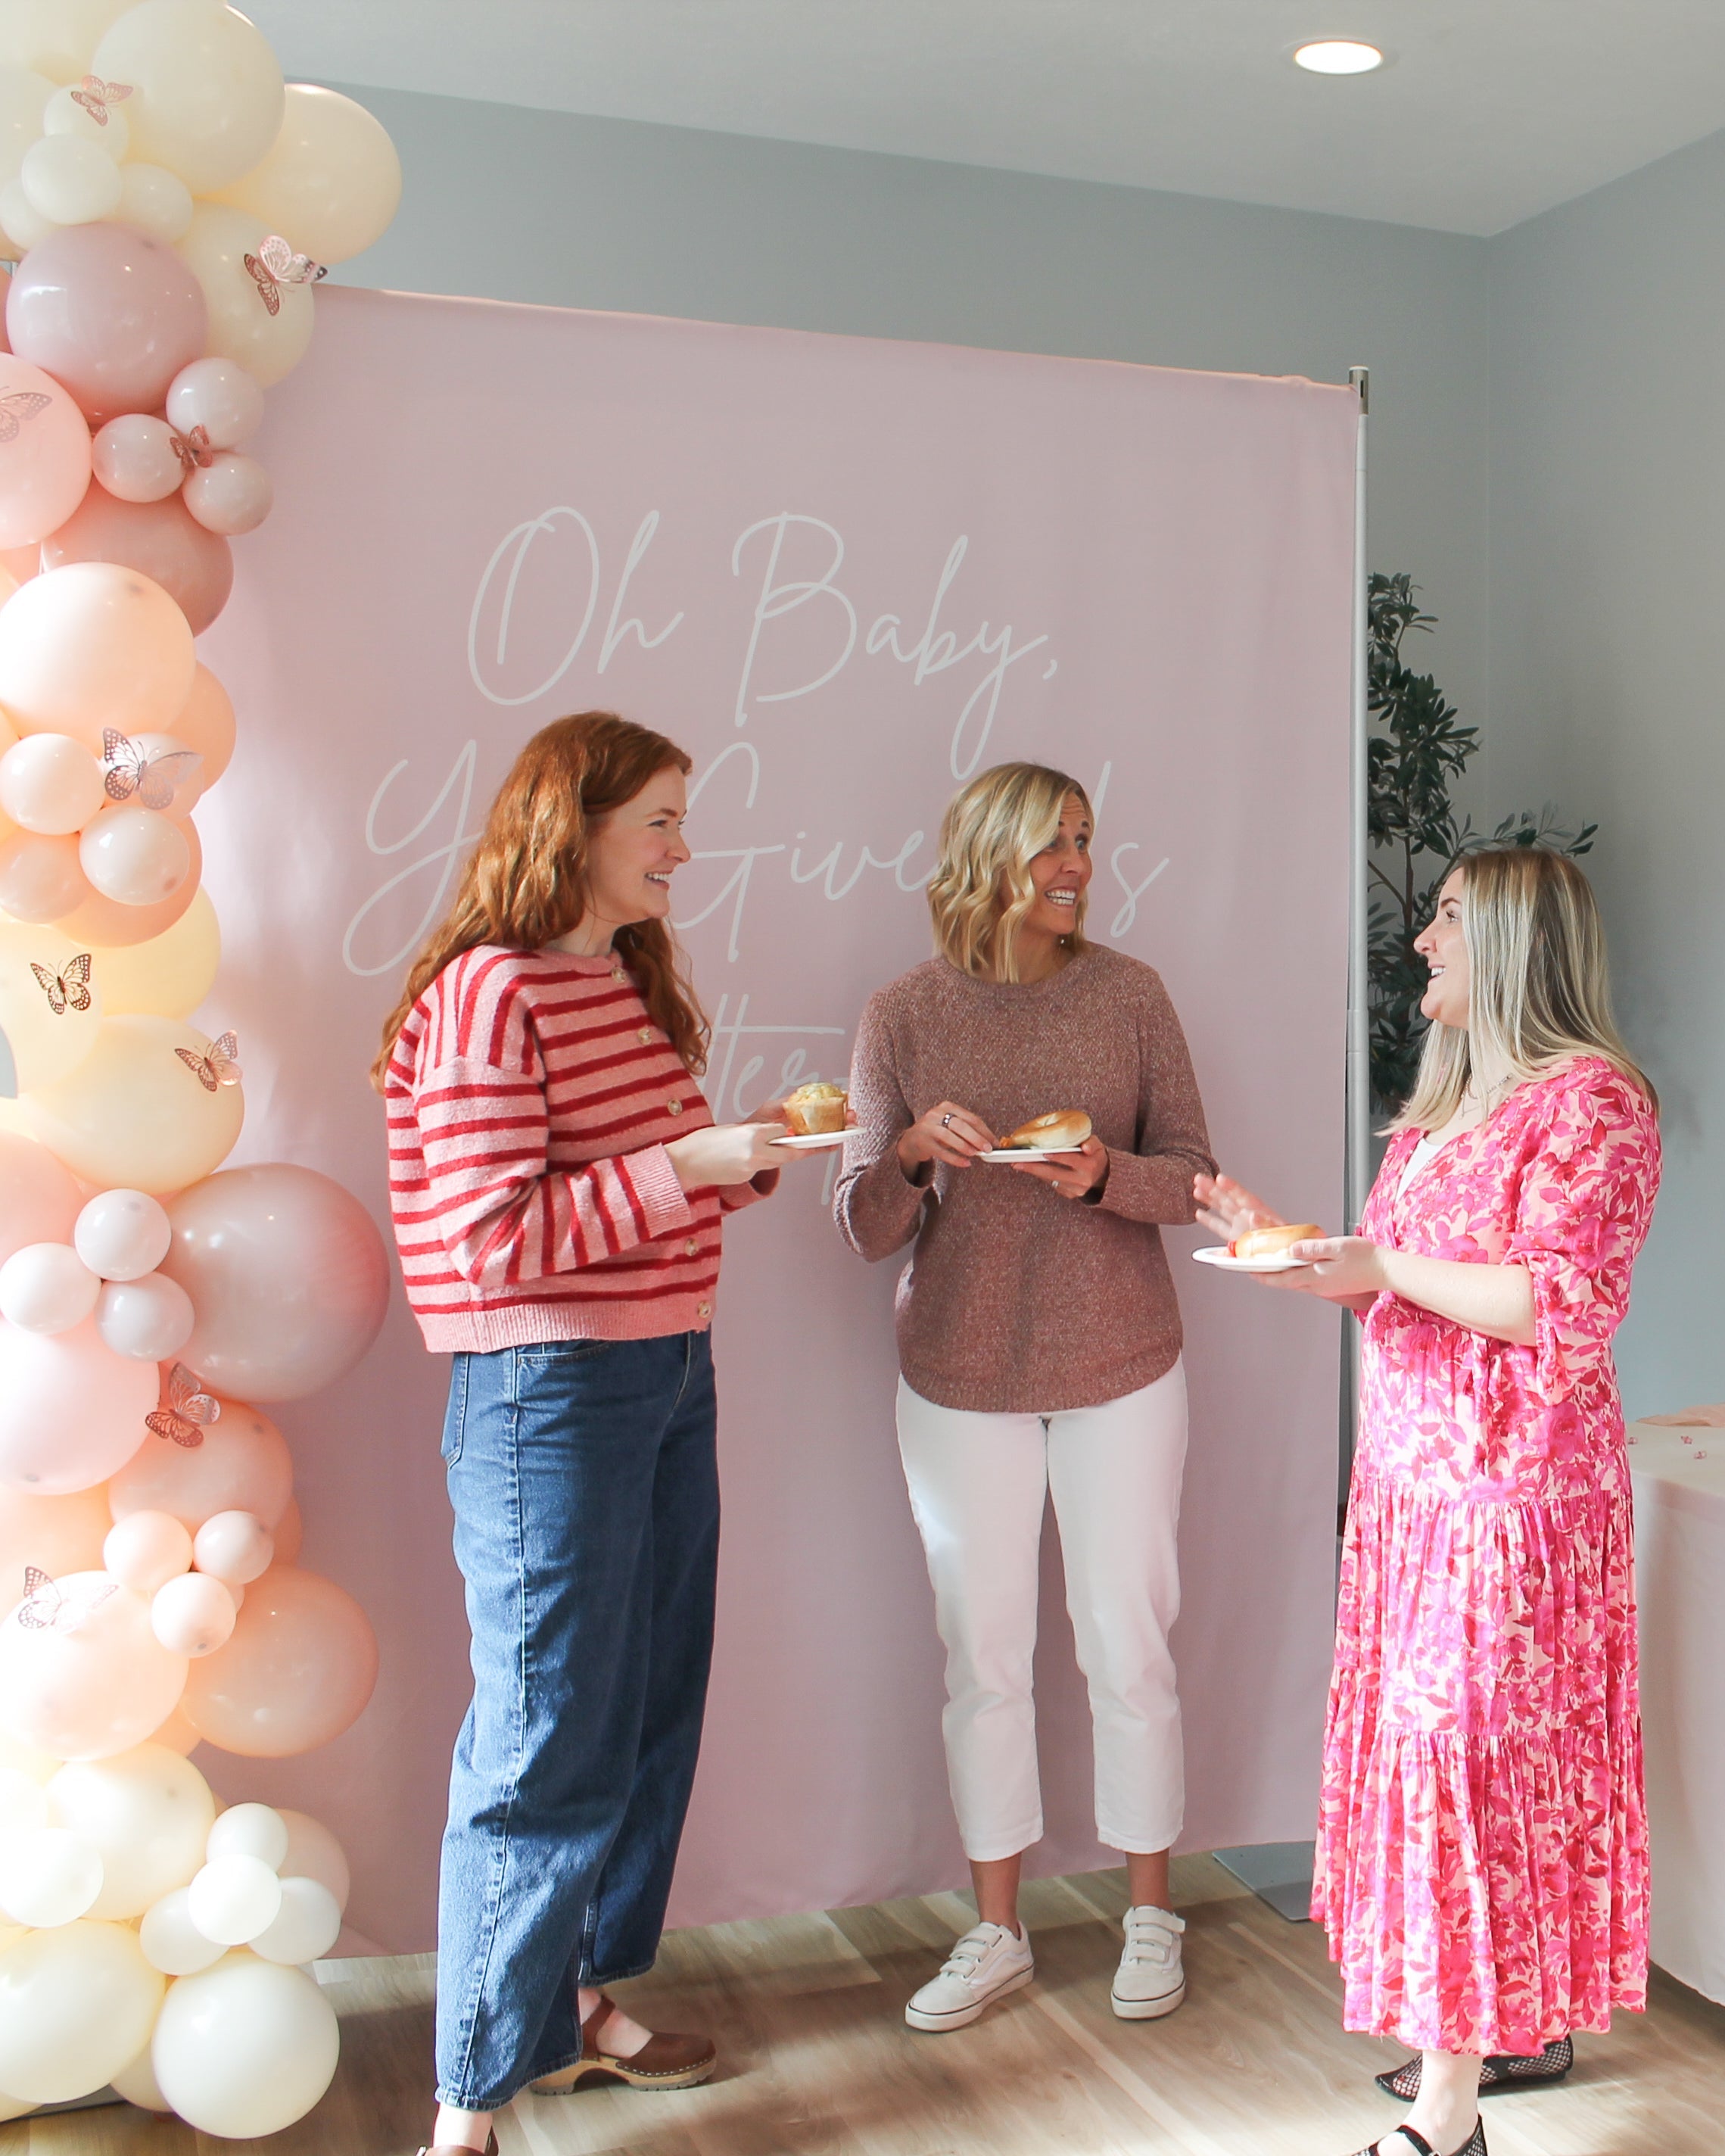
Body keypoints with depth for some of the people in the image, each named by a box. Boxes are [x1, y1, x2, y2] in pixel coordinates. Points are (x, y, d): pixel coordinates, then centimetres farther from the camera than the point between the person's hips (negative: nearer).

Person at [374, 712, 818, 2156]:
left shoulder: (637, 983, 13)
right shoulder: (490, 992, -15)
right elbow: (496, 1238, -21)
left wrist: (751, 1156, 5)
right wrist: (693, 1160, -20)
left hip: (671, 1375, 9)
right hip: (548, 1393, -9)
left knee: (651, 1714, 16)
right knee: (549, 1748, -3)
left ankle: (584, 2005, 34)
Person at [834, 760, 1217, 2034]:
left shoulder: (1129, 994, -2)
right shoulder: (904, 1017, -3)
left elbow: (1191, 1176, 0)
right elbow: (865, 1230, -3)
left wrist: (1106, 1174, -20)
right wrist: (910, 1153, -23)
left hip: (1120, 1371, 0)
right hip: (960, 1382, 0)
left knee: (1129, 1647, 7)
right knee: (983, 1655, 8)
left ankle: (1151, 1914, 26)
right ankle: (998, 1932, 24)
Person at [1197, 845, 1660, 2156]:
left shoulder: (1591, 1099, -12)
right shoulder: (1454, 1100, 17)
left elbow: (1566, 1309, -21)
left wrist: (1384, 1264, -21)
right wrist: (1286, 1243, 11)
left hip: (1511, 1481, -9)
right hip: (1415, 1470, 9)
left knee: (1465, 1751, -7)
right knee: (1435, 1739, 13)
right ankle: (1523, 2030, 28)